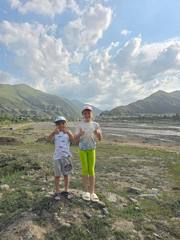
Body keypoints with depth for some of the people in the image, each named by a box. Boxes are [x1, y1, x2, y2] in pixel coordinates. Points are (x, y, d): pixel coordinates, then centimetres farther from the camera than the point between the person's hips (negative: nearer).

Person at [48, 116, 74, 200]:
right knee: (57, 175, 6)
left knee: (66, 174, 12)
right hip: (57, 157, 0)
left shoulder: (68, 133, 1)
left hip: (66, 156, 1)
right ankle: (57, 193, 20)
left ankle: (66, 191, 27)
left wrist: (68, 132, -41)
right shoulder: (55, 134, 1)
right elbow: (49, 139, -20)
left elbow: (73, 138, -21)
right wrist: (54, 132, -39)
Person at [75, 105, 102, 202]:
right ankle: (86, 191, 21)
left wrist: (98, 133, -22)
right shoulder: (80, 125, -3)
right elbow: (76, 139, -3)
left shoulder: (95, 124, -1)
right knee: (85, 170, 6)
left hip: (92, 149, 1)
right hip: (82, 149, -1)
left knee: (91, 170, 4)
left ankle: (92, 192, 15)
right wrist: (80, 134, -24)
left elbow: (100, 139, -1)